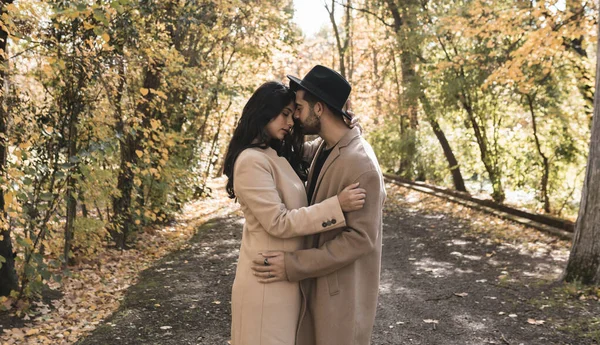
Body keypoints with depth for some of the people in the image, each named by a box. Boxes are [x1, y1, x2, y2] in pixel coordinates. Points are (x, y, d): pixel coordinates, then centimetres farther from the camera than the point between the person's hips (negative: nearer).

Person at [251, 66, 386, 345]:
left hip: (343, 288, -8)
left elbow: (360, 239, -24)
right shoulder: (325, 149, 5)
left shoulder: (360, 163, -23)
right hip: (316, 282, 8)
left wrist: (294, 266, -25)